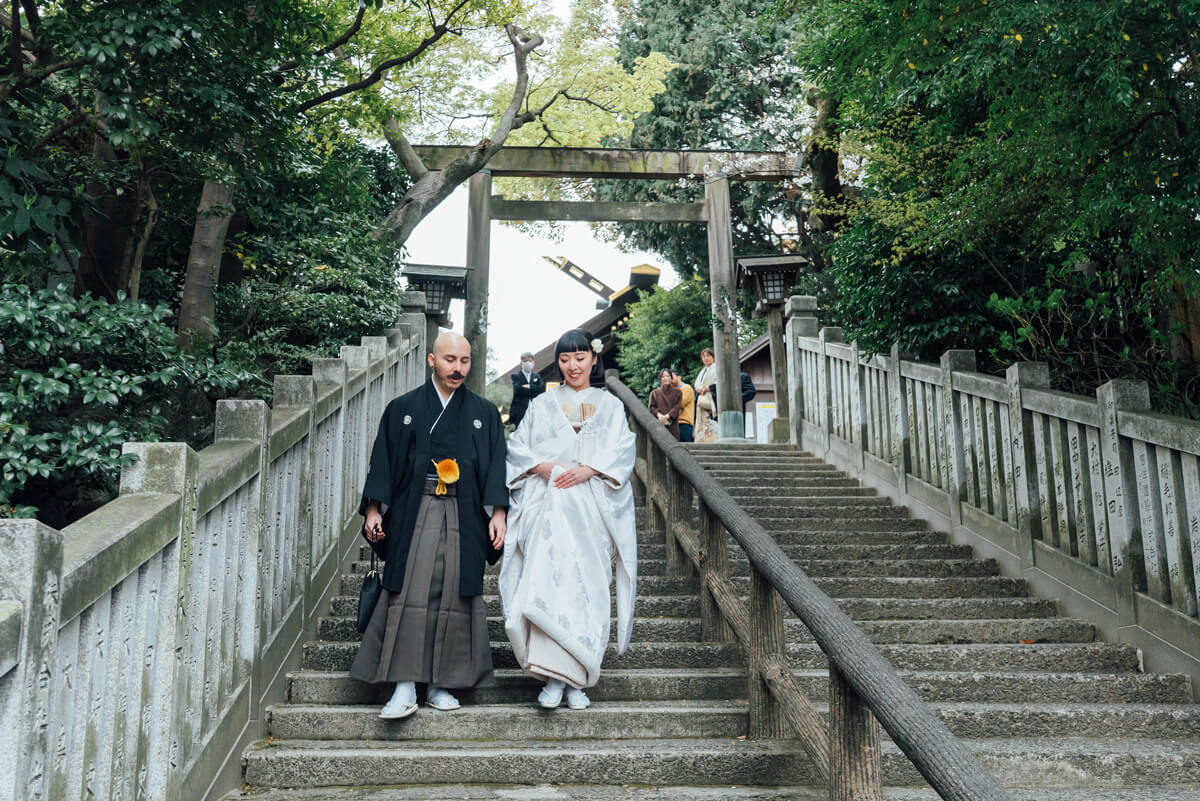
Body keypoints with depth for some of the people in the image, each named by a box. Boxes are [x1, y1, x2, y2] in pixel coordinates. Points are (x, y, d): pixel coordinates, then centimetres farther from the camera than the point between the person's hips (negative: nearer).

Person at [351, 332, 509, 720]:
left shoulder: (484, 414, 11)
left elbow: (497, 466, 7)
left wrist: (498, 512, -4)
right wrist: (374, 508, -3)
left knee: (455, 597, 1)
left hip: (464, 517, 1)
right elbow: (383, 461, 7)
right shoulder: (403, 409, 9)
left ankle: (441, 684, 12)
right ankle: (405, 687, -2)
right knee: (409, 596, -6)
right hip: (413, 513, -1)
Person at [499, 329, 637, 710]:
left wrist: (589, 469, -13)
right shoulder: (542, 405, 16)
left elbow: (623, 452, 3)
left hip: (592, 507, 0)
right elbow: (517, 447, 10)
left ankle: (577, 678, 4)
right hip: (548, 505, 0)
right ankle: (553, 674, -15)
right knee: (546, 580, -16)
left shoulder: (610, 406, 15)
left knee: (586, 586, -4)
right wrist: (541, 466, -9)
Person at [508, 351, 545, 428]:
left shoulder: (537, 377, 19)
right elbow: (517, 389, -13)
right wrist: (534, 390, -7)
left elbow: (542, 389, 0)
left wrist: (529, 386, -8)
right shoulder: (515, 376, 7)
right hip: (519, 413, -3)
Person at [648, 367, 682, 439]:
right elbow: (651, 408, 6)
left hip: (672, 425, 0)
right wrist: (659, 415, -14)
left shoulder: (677, 393, 13)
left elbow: (677, 407, 0)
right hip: (659, 424, 0)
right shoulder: (654, 393, 17)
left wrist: (667, 416, -15)